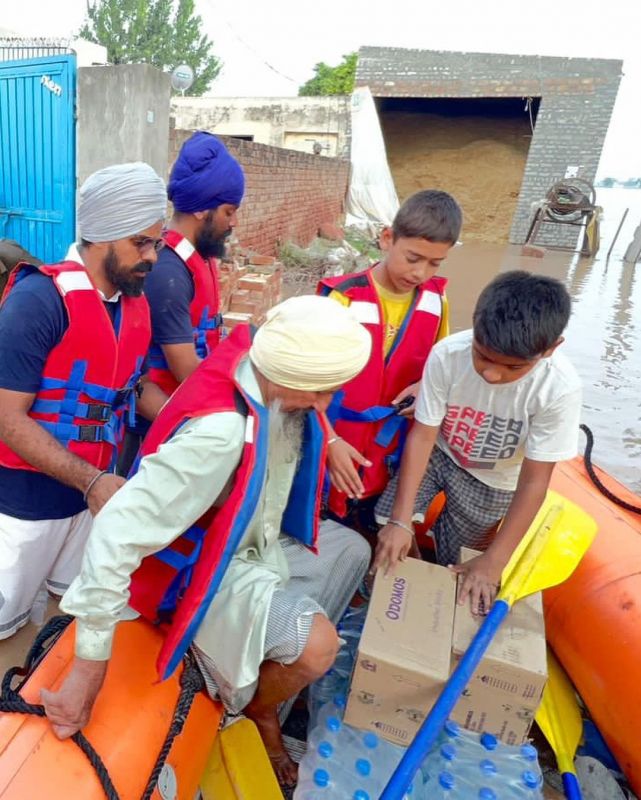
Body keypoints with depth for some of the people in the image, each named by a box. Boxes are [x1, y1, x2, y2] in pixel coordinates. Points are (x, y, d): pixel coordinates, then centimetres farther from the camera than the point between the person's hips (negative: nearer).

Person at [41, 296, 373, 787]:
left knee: (353, 551, 17)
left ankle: (278, 658, 28)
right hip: (209, 572, -8)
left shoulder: (277, 375, -16)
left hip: (260, 542, 8)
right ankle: (255, 709, 12)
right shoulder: (219, 433, -40)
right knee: (315, 646, -24)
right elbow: (117, 532, -38)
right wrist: (90, 669, -31)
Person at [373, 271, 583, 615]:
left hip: (491, 480, -1)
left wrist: (493, 562, -22)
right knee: (388, 521, -13)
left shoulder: (560, 388, -32)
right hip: (438, 454, 1)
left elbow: (533, 480, -24)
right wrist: (401, 521, -26)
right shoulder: (447, 354, -30)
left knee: (453, 564, 4)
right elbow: (423, 435, -23)